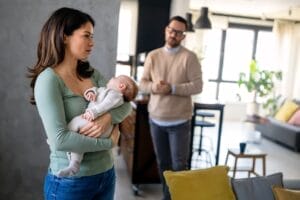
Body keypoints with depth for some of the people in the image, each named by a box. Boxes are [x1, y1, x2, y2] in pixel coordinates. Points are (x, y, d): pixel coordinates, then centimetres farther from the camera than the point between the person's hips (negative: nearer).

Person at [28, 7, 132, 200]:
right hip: (70, 181, -6)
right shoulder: (49, 79, -16)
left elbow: (125, 104, 2)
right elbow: (59, 139, -24)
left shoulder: (92, 74, 4)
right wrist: (109, 142, -15)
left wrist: (108, 117, -19)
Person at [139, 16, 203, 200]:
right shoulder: (153, 56, 6)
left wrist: (172, 88, -22)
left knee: (179, 165, 4)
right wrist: (153, 86, -17)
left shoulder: (189, 57, -6)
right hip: (156, 119, 4)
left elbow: (197, 86, -11)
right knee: (162, 163, 15)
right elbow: (143, 83, 6)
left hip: (179, 121, -4)